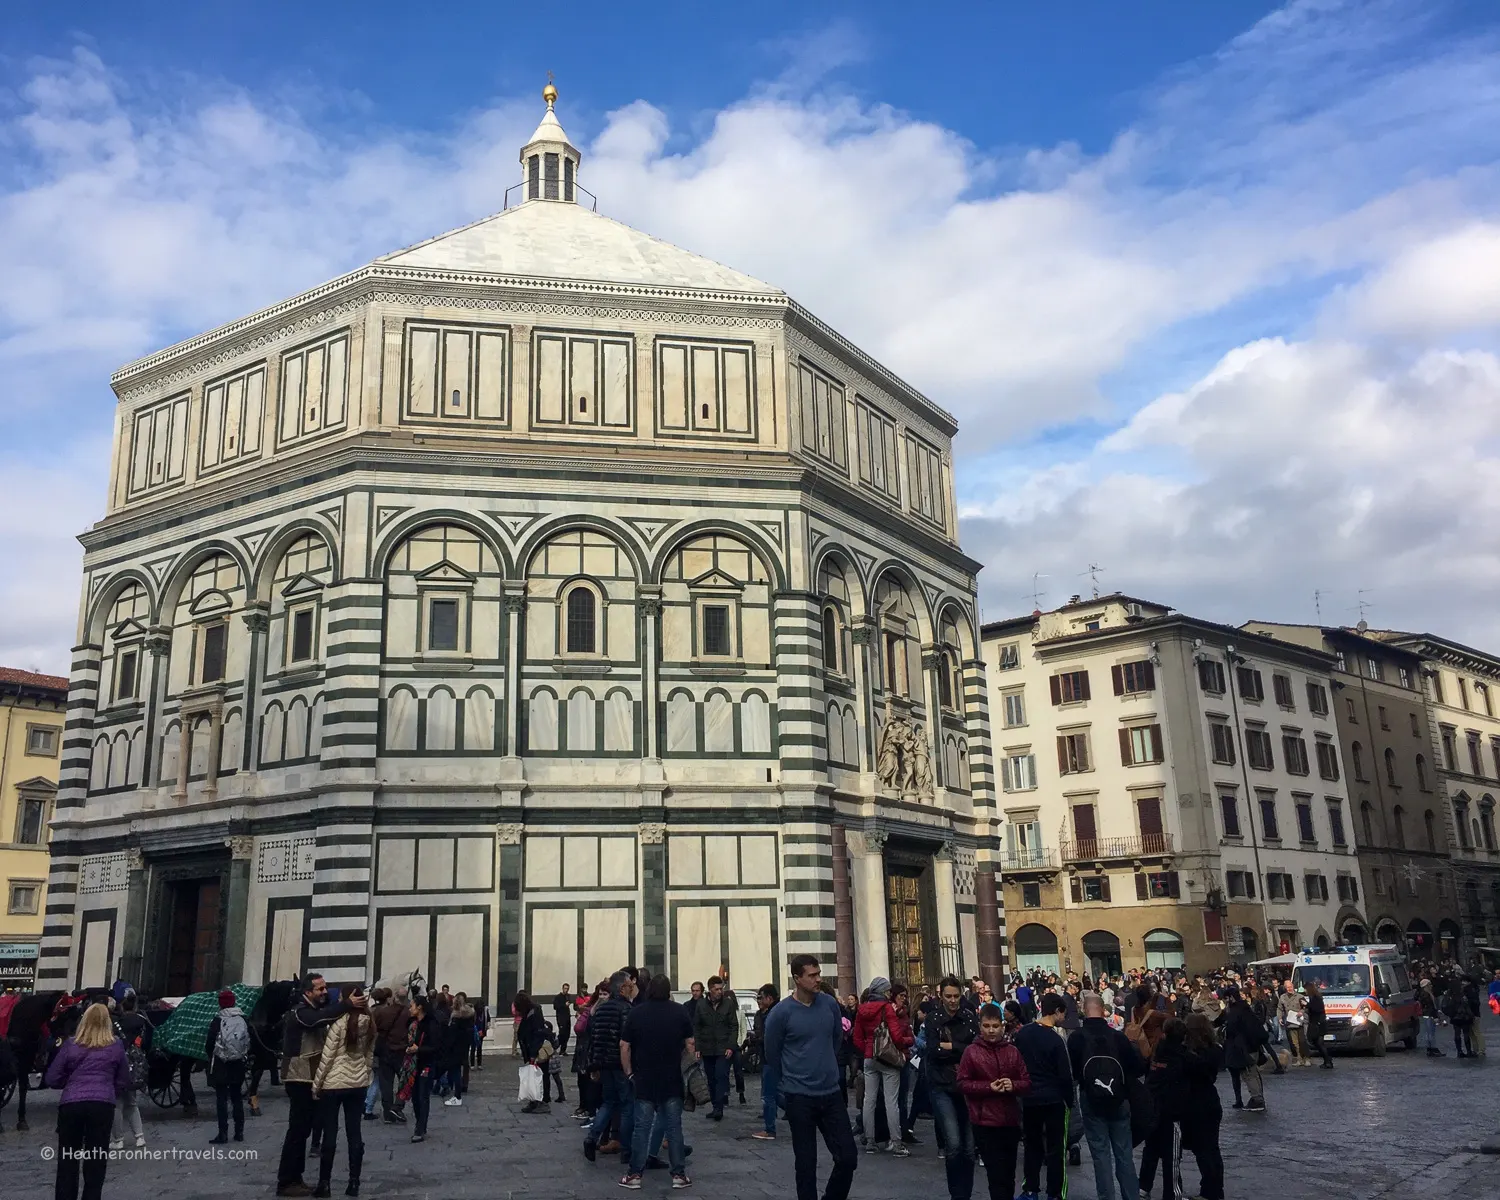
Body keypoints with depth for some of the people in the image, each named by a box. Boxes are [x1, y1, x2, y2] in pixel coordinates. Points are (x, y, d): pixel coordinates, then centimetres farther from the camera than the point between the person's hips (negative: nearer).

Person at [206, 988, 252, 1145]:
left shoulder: (217, 1021, -11)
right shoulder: (244, 1020, 1)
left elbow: (209, 1044, -10)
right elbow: (251, 1043, 4)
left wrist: (211, 1056, 9)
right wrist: (246, 1058, 16)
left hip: (220, 1065, -4)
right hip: (239, 1065, 4)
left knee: (221, 1099, 0)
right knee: (237, 1098, 14)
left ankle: (223, 1133, -3)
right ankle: (239, 1132, 17)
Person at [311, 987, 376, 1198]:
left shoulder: (340, 1022, -14)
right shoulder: (370, 1025, 3)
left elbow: (327, 1057, -12)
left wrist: (316, 1084, -4)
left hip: (333, 1083, -5)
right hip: (358, 1084, 5)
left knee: (330, 1134, 4)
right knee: (354, 1133, 9)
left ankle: (324, 1183, 11)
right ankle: (354, 1183, 12)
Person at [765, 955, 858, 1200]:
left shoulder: (830, 1004, -1)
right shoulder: (781, 1013, -13)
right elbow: (772, 1055, 1)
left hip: (831, 1093, 4)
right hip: (799, 1097, -4)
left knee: (848, 1158, 3)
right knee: (806, 1162, 5)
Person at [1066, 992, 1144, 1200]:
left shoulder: (1076, 1037, -10)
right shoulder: (1118, 1036, -9)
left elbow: (1072, 1071, -5)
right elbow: (1138, 1068, -4)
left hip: (1091, 1102, -1)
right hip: (1119, 1101, 1)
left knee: (1101, 1154, 6)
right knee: (1124, 1154, 12)